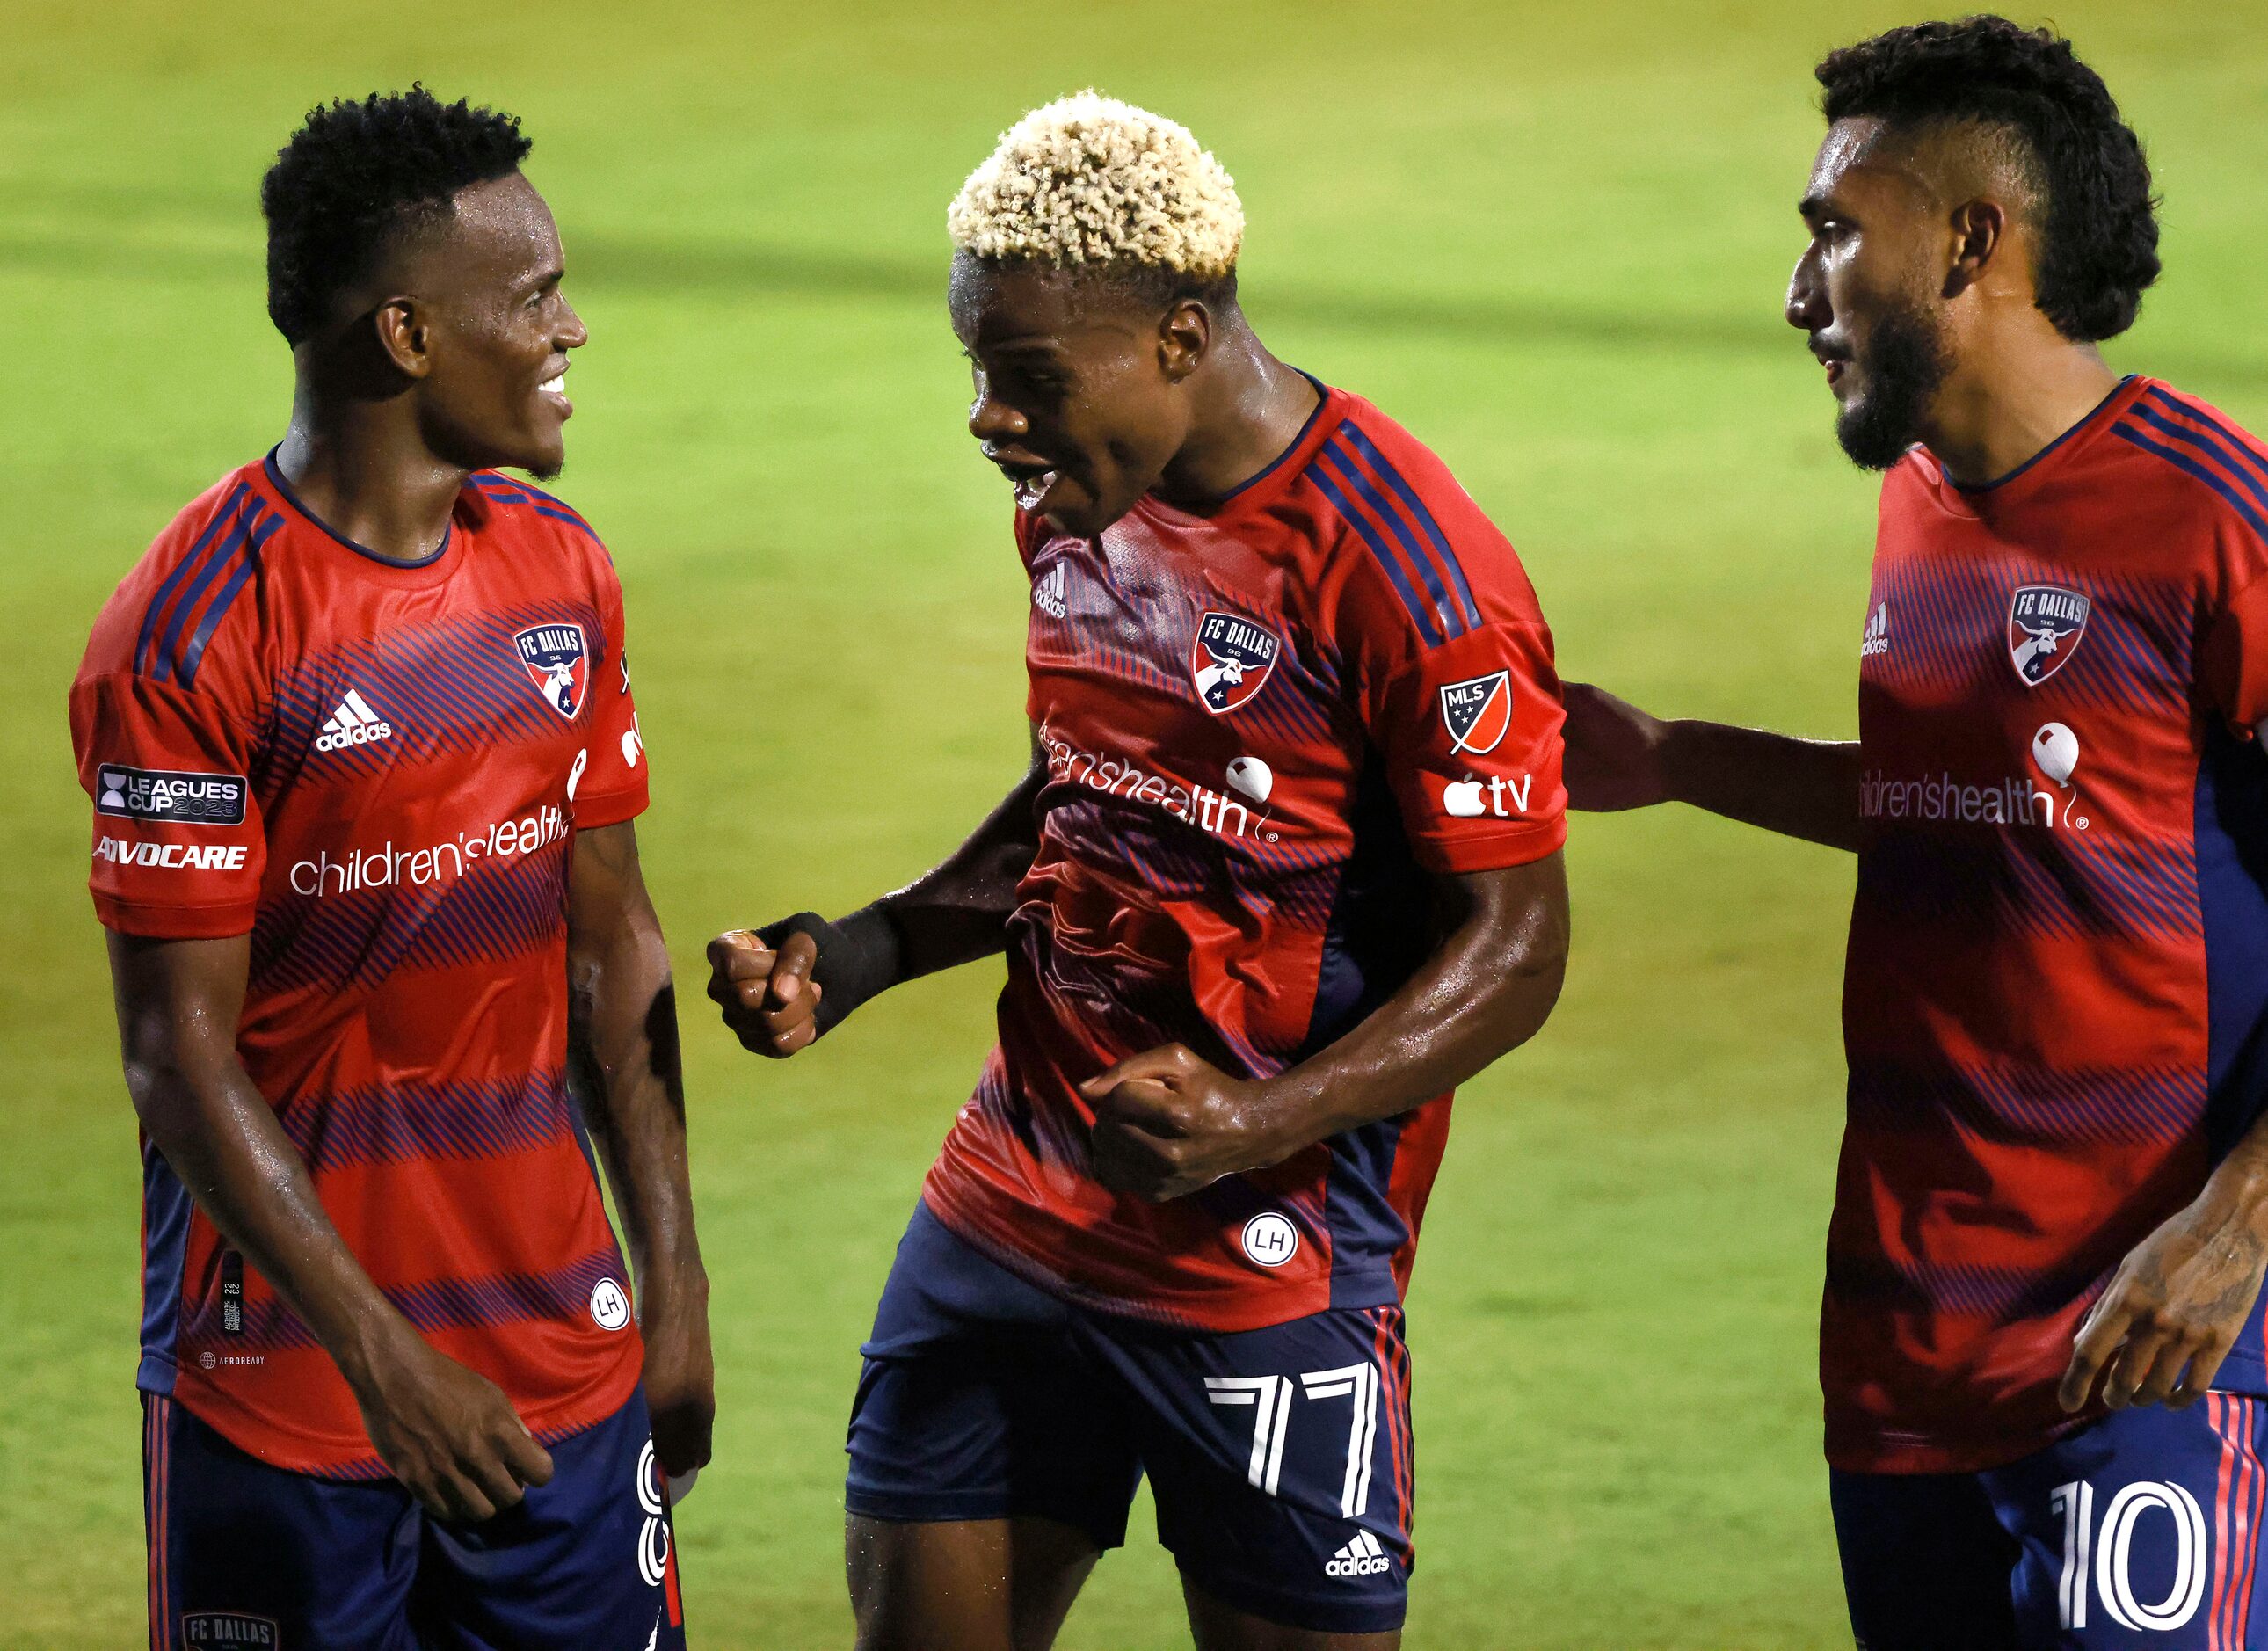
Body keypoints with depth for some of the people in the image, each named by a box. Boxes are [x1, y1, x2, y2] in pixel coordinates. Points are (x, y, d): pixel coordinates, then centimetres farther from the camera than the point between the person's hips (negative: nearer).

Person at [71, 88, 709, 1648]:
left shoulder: (561, 572, 7)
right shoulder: (192, 639, -15)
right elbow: (182, 1058, -14)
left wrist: (676, 1282, 9)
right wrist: (386, 1362, -18)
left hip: (563, 1350, 6)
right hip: (288, 1385, -5)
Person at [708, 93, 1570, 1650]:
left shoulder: (1403, 575, -19)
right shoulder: (1076, 511, 7)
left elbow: (1514, 948, -15)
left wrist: (1260, 1128, -27)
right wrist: (861, 955, 8)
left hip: (1269, 1256, -7)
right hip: (1011, 1211, 7)